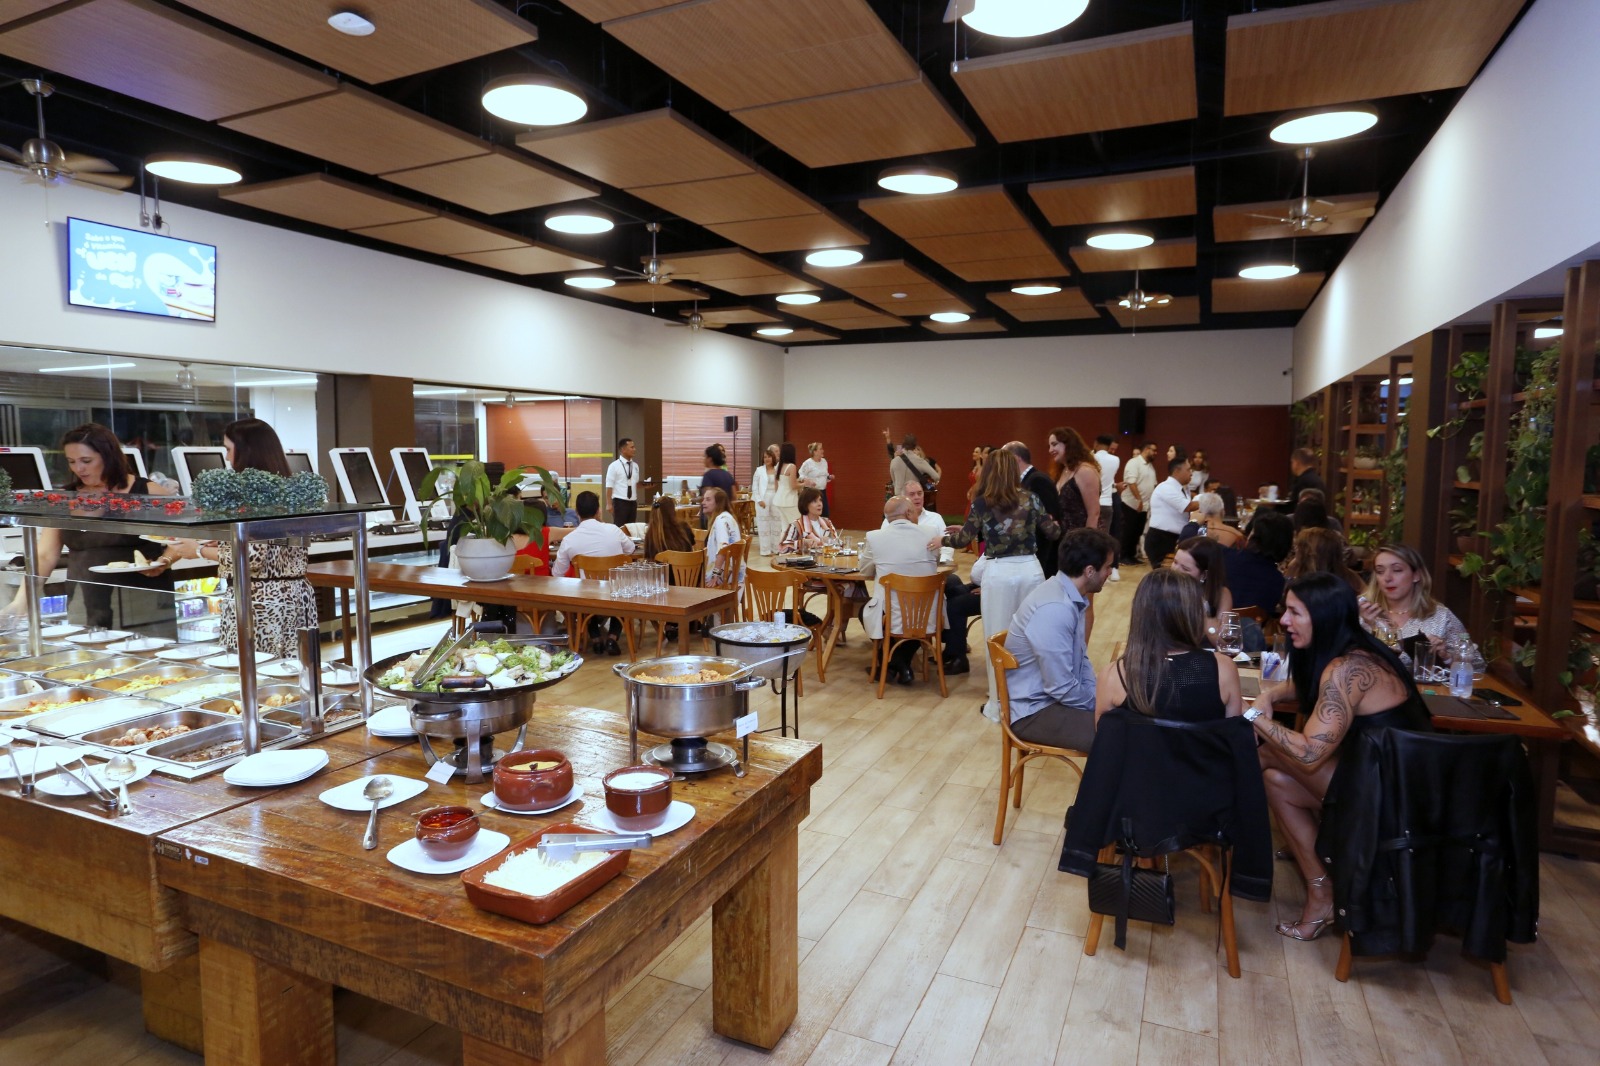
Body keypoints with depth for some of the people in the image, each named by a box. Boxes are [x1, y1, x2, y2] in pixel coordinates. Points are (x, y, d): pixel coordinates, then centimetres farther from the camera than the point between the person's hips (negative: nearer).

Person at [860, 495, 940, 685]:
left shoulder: (875, 537, -7)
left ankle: (895, 662, 22)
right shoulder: (928, 536, -2)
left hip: (890, 618, -2)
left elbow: (865, 571, 11)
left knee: (864, 610, 30)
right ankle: (903, 665, 28)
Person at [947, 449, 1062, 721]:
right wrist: (1053, 522, 31)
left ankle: (998, 704, 14)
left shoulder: (981, 502, -3)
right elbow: (1052, 531, 8)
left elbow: (965, 539, -2)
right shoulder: (1030, 498, 4)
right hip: (1030, 569, 2)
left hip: (998, 573, -2)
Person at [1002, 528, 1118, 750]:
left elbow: (1080, 659, 14)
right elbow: (1063, 689, -25)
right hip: (1035, 711, -9)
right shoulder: (1055, 610, -28)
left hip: (1057, 694, 9)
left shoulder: (1069, 597, 1)